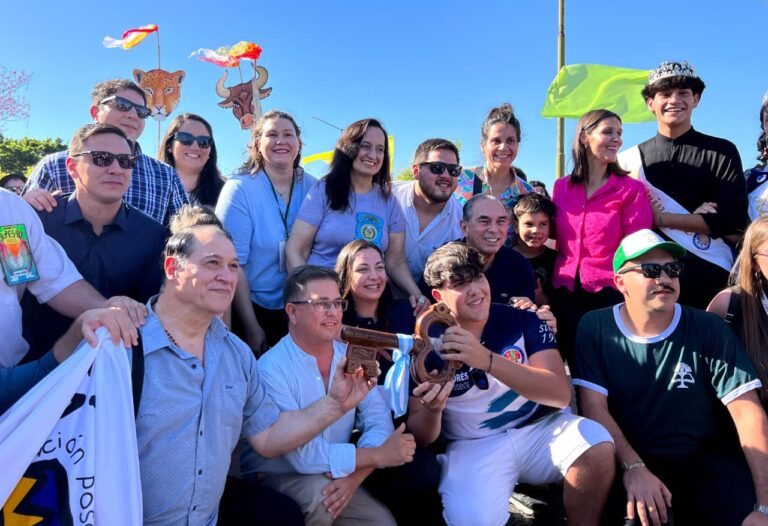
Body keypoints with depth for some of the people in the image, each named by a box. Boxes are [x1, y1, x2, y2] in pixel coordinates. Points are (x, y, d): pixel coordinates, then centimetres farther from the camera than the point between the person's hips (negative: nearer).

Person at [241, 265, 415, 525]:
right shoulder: (271, 369, -21)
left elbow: (378, 419, -7)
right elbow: (302, 454, -27)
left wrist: (355, 474, -24)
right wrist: (378, 455, -23)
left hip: (337, 478, 5)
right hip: (275, 480, -4)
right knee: (318, 489, -31)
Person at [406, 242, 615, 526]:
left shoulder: (522, 321, -6)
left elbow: (561, 394, -19)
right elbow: (421, 437, -3)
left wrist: (487, 359, -31)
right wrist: (432, 411, -28)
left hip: (542, 429, 2)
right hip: (474, 446, -2)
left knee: (597, 445, -27)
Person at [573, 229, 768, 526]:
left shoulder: (709, 330, -2)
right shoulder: (595, 328, -3)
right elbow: (594, 406, -8)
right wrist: (633, 468, -22)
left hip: (705, 460, 2)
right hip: (629, 461, -2)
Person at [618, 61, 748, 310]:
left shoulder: (722, 152, 3)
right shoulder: (631, 159, 6)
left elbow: (733, 220, -7)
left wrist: (661, 218, -13)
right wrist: (697, 220, -10)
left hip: (710, 280, 0)